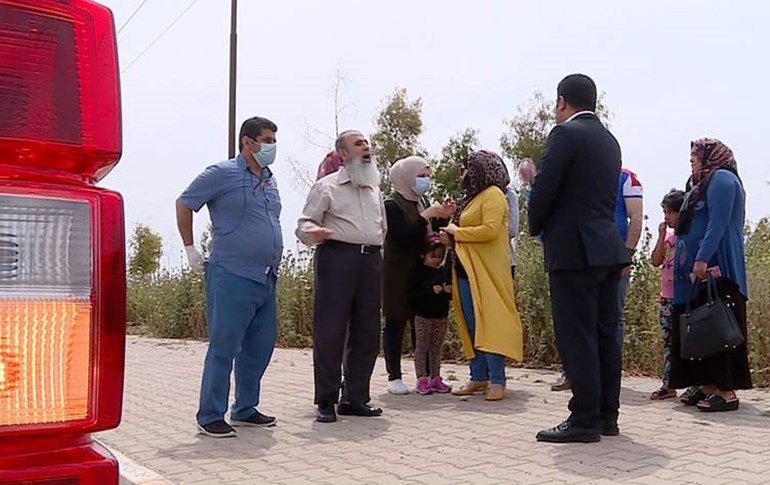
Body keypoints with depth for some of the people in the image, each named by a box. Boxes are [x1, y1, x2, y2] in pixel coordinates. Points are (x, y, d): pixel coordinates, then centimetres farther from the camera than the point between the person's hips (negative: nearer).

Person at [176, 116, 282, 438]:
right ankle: (210, 417, 7)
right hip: (232, 278, -8)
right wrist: (190, 249, 0)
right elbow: (184, 204, 0)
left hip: (266, 279, 8)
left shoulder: (269, 180, 17)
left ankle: (245, 410, 27)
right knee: (223, 348, -3)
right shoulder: (223, 174, -5)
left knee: (259, 347, 13)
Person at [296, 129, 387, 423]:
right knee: (330, 331, -6)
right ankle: (326, 402, 3)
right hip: (337, 258, -6)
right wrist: (313, 232, -23)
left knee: (367, 332, 6)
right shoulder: (327, 186, 4)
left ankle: (355, 398, 16)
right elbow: (304, 224, -2)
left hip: (371, 260, 6)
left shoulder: (374, 188, 23)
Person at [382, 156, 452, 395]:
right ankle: (394, 376, 6)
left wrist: (441, 217, 1)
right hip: (398, 274, -7)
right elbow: (400, 236, -21)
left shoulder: (423, 203, 13)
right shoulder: (392, 205, -10)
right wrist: (426, 216, -21)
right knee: (396, 322, 0)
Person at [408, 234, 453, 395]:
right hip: (423, 316, -5)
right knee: (422, 347, 1)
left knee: (437, 347, 9)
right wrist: (431, 291, -22)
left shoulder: (443, 272, 10)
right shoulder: (418, 272, -6)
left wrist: (449, 291, -6)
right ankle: (422, 379, 5)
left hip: (441, 316, 5)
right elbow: (412, 294, -15)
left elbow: (450, 296, 18)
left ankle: (435, 378, 16)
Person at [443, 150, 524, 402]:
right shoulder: (472, 197, 19)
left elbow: (490, 230, -20)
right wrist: (451, 237, 4)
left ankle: (497, 381, -5)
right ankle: (478, 377, 15)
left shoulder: (493, 194, -6)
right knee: (471, 325, 9)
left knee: (490, 324, -8)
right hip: (465, 270, 9)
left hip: (486, 271, -9)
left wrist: (457, 231, -10)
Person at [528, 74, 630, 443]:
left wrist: (536, 228, 4)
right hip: (607, 247, 9)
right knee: (605, 334, 10)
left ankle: (585, 419, -2)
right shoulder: (609, 140, 18)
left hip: (573, 249, -9)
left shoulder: (566, 133, -8)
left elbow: (544, 188, -13)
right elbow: (607, 194, 17)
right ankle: (607, 415, 17)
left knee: (576, 336, -5)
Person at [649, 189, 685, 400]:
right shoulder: (667, 234, 13)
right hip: (667, 296, 7)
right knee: (668, 341, 9)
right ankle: (668, 385, 15)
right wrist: (662, 235, 0)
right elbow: (656, 261, 5)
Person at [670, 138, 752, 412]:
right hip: (697, 271, 10)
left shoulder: (722, 178, -5)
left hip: (715, 269, -10)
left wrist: (702, 259, -24)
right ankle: (707, 386, 9)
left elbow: (718, 223, -17)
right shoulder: (706, 183, 24)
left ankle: (727, 392, -9)